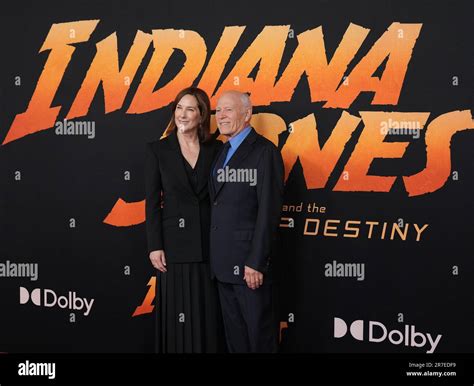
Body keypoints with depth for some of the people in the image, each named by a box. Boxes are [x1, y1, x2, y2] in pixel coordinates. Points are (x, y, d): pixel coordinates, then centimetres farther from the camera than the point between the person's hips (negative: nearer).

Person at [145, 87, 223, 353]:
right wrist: (155, 246, -7)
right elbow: (152, 201, -1)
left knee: (208, 313, 7)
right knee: (177, 314, 5)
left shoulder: (216, 149, 4)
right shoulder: (158, 150, 0)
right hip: (175, 242, -1)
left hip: (209, 243, 2)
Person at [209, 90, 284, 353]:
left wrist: (256, 263, -20)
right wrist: (216, 259, 9)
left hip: (249, 262, -8)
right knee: (234, 334, 15)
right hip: (223, 262, 8)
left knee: (260, 334, 4)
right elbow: (218, 205, 14)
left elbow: (269, 210, -16)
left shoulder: (264, 151, -10)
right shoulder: (223, 153, 15)